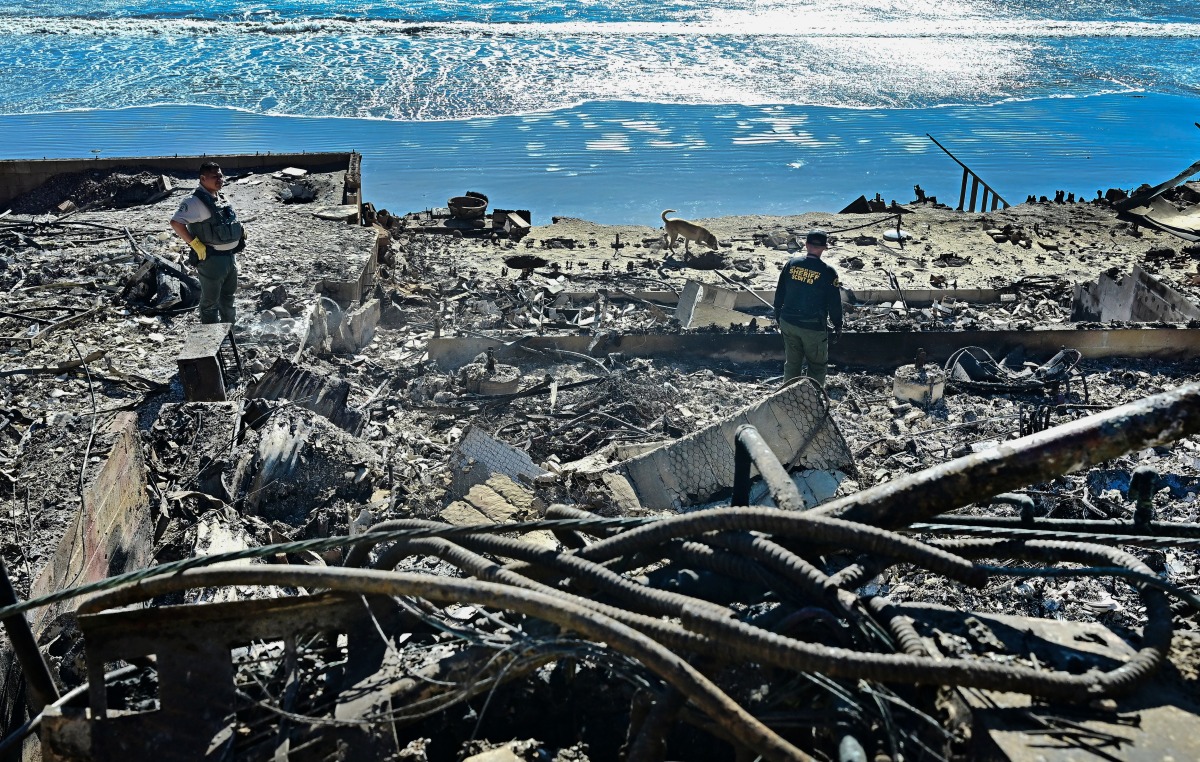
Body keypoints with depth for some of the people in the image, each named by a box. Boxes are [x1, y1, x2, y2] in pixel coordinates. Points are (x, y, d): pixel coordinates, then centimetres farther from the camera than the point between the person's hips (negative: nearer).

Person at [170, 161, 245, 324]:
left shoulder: (220, 198, 10)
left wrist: (241, 232, 11)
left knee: (228, 295, 21)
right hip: (211, 258, -8)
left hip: (231, 256, 8)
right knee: (210, 300, 3)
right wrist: (196, 245, -24)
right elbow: (175, 222, -25)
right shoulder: (195, 201, -16)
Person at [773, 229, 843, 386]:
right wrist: (838, 326, 8)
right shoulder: (828, 272, -14)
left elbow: (779, 294, 4)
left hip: (788, 324, 4)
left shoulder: (791, 264, -4)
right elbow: (834, 303, -7)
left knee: (791, 363, 18)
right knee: (817, 366, 12)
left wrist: (779, 317, 16)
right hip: (814, 328, -4)